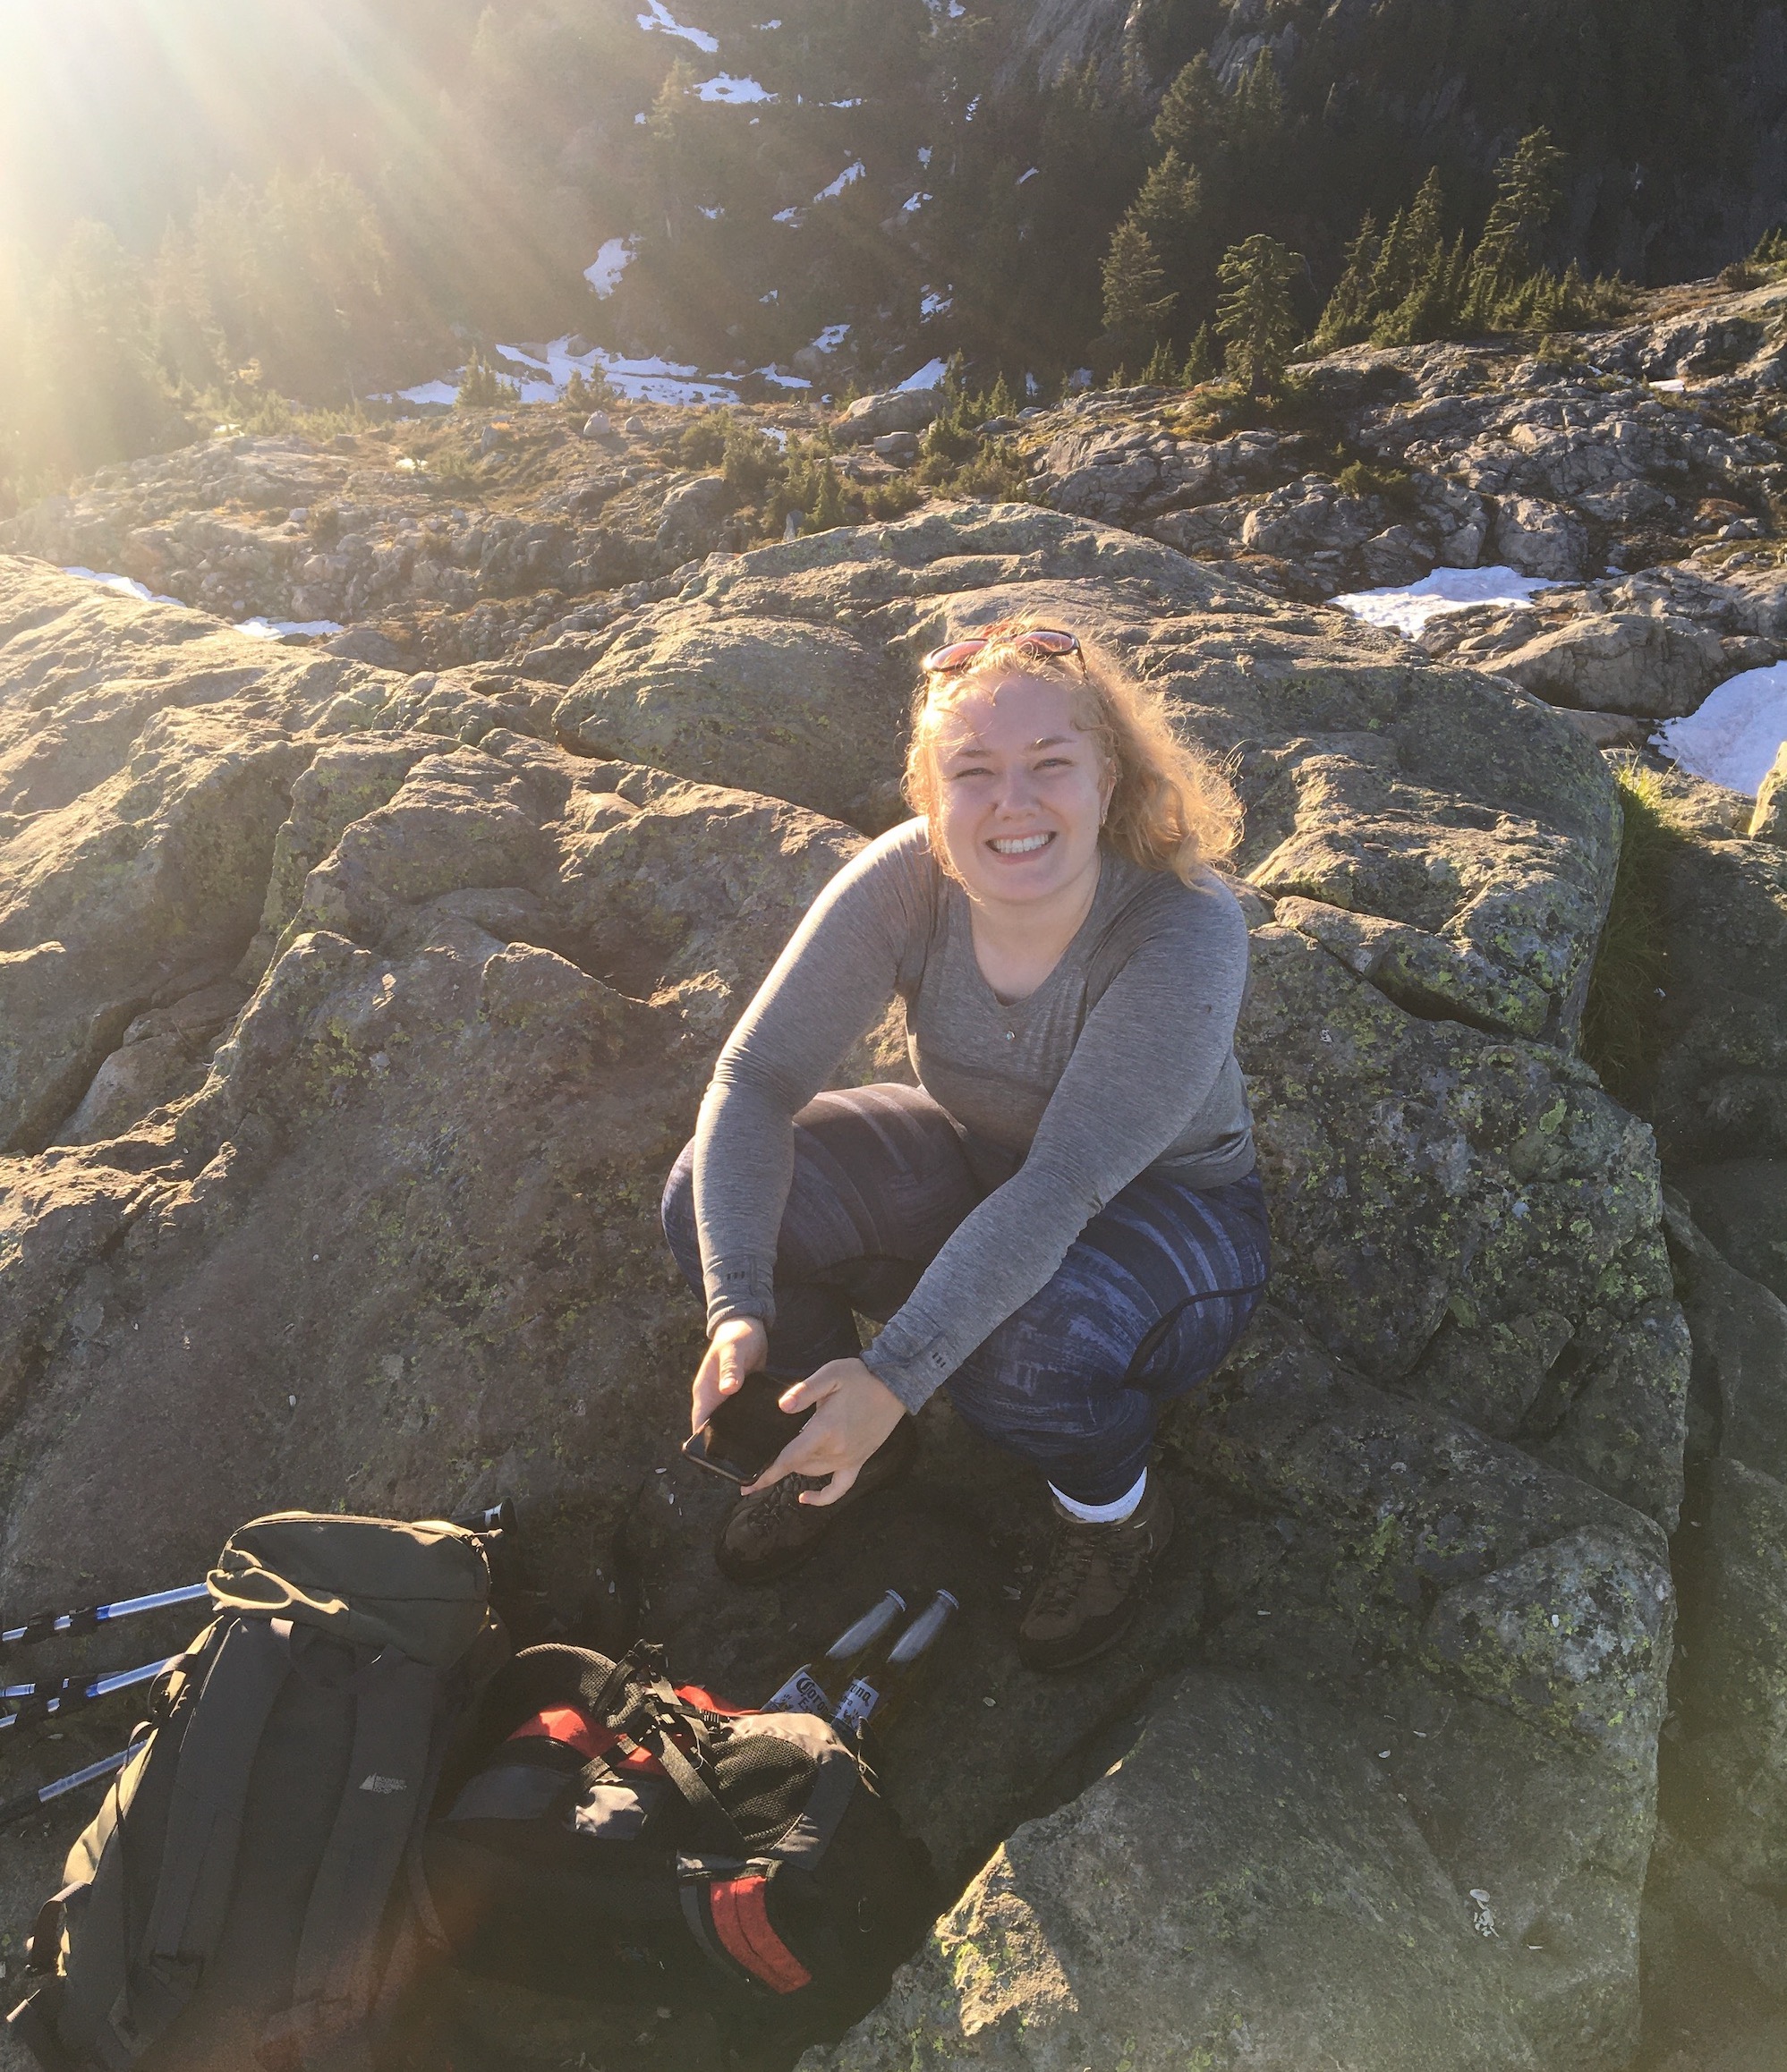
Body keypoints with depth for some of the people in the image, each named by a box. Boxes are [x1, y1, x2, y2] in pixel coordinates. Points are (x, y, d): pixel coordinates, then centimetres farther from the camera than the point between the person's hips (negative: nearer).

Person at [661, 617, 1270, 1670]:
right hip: (977, 1160, 4)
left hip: (1167, 1211, -4)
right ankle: (854, 1442, 10)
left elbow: (1062, 1190, -36)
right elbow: (757, 1078, -21)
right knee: (712, 1200, -16)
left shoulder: (1185, 932, -32)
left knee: (1021, 1349, -36)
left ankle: (1117, 1514, 2)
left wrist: (895, 1373, -39)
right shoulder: (902, 883, -22)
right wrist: (738, 1308, -33)